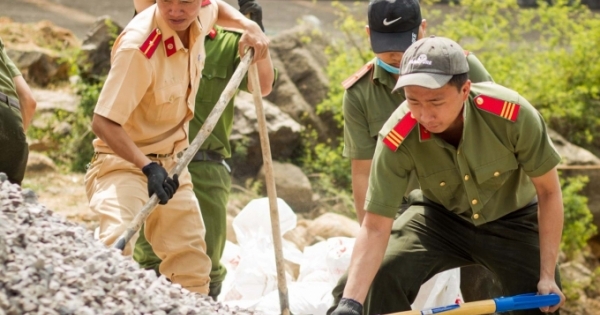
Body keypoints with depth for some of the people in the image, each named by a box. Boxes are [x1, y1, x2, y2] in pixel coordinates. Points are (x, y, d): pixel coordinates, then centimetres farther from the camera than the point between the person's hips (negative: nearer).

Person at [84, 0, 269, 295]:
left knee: (192, 262, 13)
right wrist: (149, 168, -38)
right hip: (124, 159, -7)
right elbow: (103, 122, -29)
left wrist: (249, 26, 2)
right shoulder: (137, 46, -30)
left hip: (172, 162, 8)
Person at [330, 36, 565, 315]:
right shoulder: (397, 139, -31)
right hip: (440, 218, 0)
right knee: (384, 275, -20)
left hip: (511, 220, 0)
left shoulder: (514, 114, -33)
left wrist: (547, 276, -18)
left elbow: (548, 191, -18)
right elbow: (375, 226, -27)